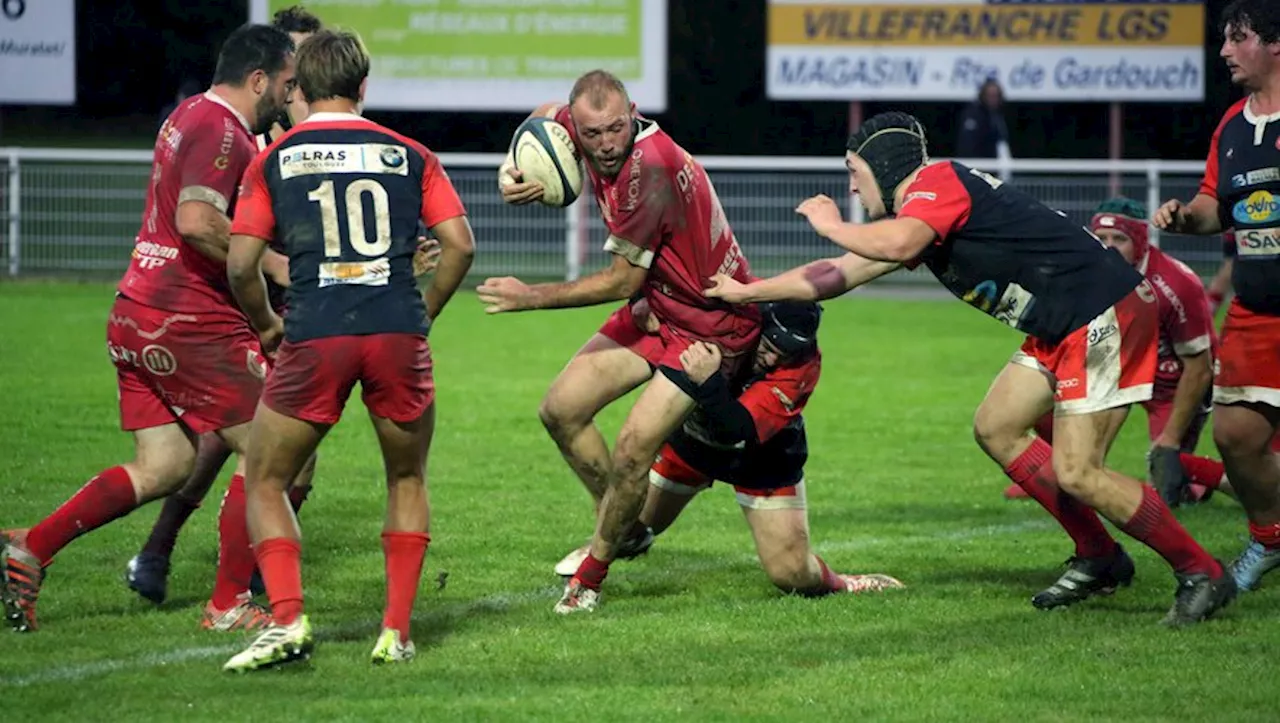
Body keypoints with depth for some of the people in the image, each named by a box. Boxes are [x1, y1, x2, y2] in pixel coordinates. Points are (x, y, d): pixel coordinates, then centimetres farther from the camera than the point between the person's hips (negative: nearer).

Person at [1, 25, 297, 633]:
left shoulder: (192, 116, 17)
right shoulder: (221, 129, -14)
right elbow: (197, 221, -26)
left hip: (136, 313, 10)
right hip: (188, 322, -10)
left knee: (161, 469, 11)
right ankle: (229, 605, 3)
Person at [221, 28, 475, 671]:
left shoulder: (273, 160, 9)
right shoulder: (408, 155, 12)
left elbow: (241, 264, 3)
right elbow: (459, 244, 5)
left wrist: (266, 324, 20)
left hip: (314, 337, -1)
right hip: (398, 336, 1)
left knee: (265, 482, 13)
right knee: (407, 480, 22)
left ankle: (286, 620, -6)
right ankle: (396, 631, 12)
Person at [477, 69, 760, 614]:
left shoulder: (649, 169, -31)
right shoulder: (588, 125, -8)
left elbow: (622, 282, -23)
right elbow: (544, 117, 20)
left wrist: (533, 297, -14)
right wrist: (513, 169, -1)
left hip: (712, 327, -9)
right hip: (656, 308, 9)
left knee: (634, 448, -18)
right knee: (561, 409, 4)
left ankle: (594, 572, 4)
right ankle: (620, 529, 25)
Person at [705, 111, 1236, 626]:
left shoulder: (938, 181, -11)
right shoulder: (913, 217, 19)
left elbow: (897, 244, -30)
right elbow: (840, 273, 27)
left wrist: (830, 225, -12)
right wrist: (745, 291, 30)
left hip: (1102, 314, -10)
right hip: (1060, 328, 10)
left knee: (1076, 473, -13)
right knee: (995, 429, 13)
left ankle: (1202, 574, -4)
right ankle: (1098, 559, 18)